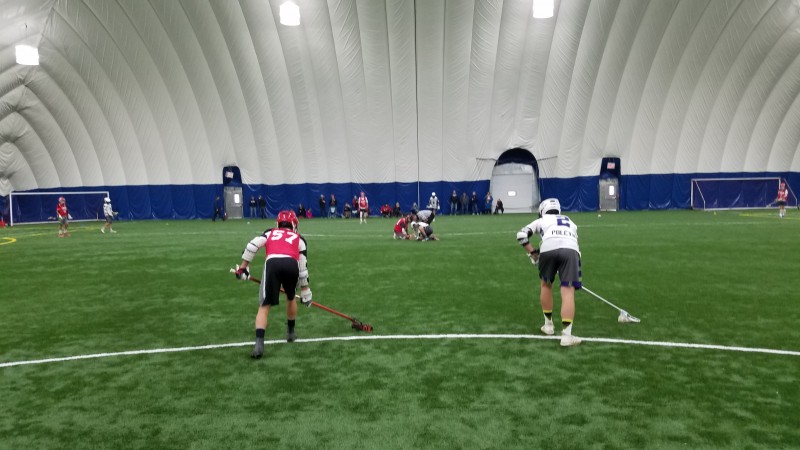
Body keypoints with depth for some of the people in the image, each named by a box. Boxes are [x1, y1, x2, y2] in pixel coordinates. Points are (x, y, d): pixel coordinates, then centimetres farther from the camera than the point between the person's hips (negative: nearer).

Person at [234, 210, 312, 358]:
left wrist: (243, 267, 17)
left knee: (264, 306, 4)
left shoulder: (270, 232, 32)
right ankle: (291, 332, 41)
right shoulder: (299, 238, 30)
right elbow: (303, 265, 28)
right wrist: (305, 290, 34)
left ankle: (259, 344, -12)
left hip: (272, 263, -1)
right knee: (291, 298, 31)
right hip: (292, 265, 1)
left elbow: (252, 245, 14)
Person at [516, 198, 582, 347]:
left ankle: (548, 325, 32)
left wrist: (532, 253, 27)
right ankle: (566, 335, -9)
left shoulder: (542, 220, 31)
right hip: (571, 250, 1)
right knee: (568, 291, -2)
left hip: (548, 248, -1)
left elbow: (521, 235, 19)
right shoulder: (570, 222, 40)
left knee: (546, 285, 22)